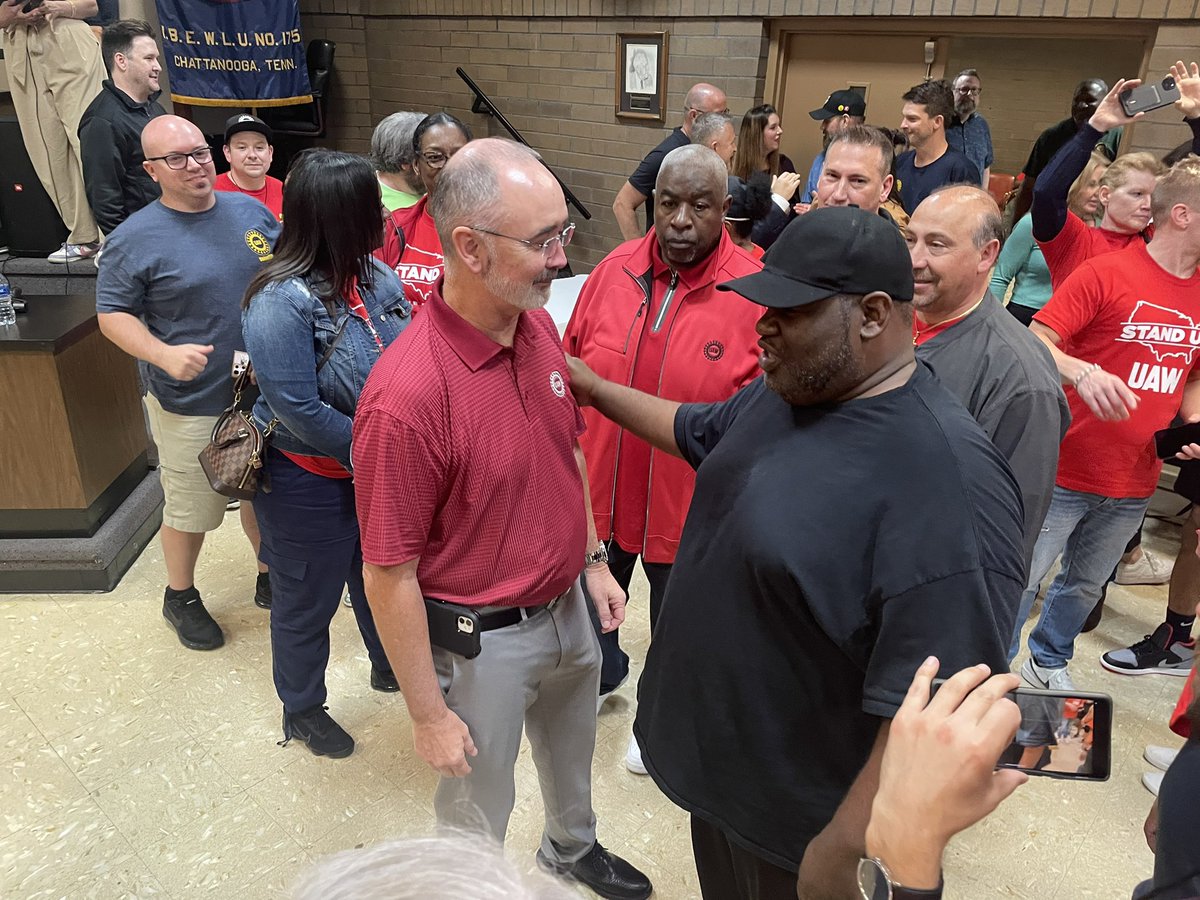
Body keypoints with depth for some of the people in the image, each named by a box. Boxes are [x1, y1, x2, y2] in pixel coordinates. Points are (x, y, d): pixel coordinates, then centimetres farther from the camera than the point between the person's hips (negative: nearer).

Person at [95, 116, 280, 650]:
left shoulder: (251, 211, 3)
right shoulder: (135, 238, -11)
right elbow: (112, 314, -8)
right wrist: (163, 354, -25)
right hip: (192, 406, -4)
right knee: (190, 510, 10)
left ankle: (270, 577, 41)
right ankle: (180, 597, 35)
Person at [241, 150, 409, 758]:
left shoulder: (375, 276, -5)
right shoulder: (282, 301, -25)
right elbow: (300, 411, -26)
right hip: (310, 483, -6)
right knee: (308, 600, 16)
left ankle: (390, 665, 53)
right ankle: (301, 708, 42)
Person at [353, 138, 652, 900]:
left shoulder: (540, 328, -9)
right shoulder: (407, 396, -32)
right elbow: (388, 576, -23)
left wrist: (594, 559, 11)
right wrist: (428, 714, -14)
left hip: (567, 606, 7)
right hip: (483, 639, -7)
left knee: (572, 751, 33)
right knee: (479, 809, 21)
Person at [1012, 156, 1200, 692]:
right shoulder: (1105, 273, -11)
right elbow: (1035, 342, -17)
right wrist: (1084, 373, -34)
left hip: (1134, 484, 6)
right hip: (1066, 471, -6)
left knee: (1084, 586, 21)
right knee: (1021, 581, 2)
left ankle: (1048, 662, 43)